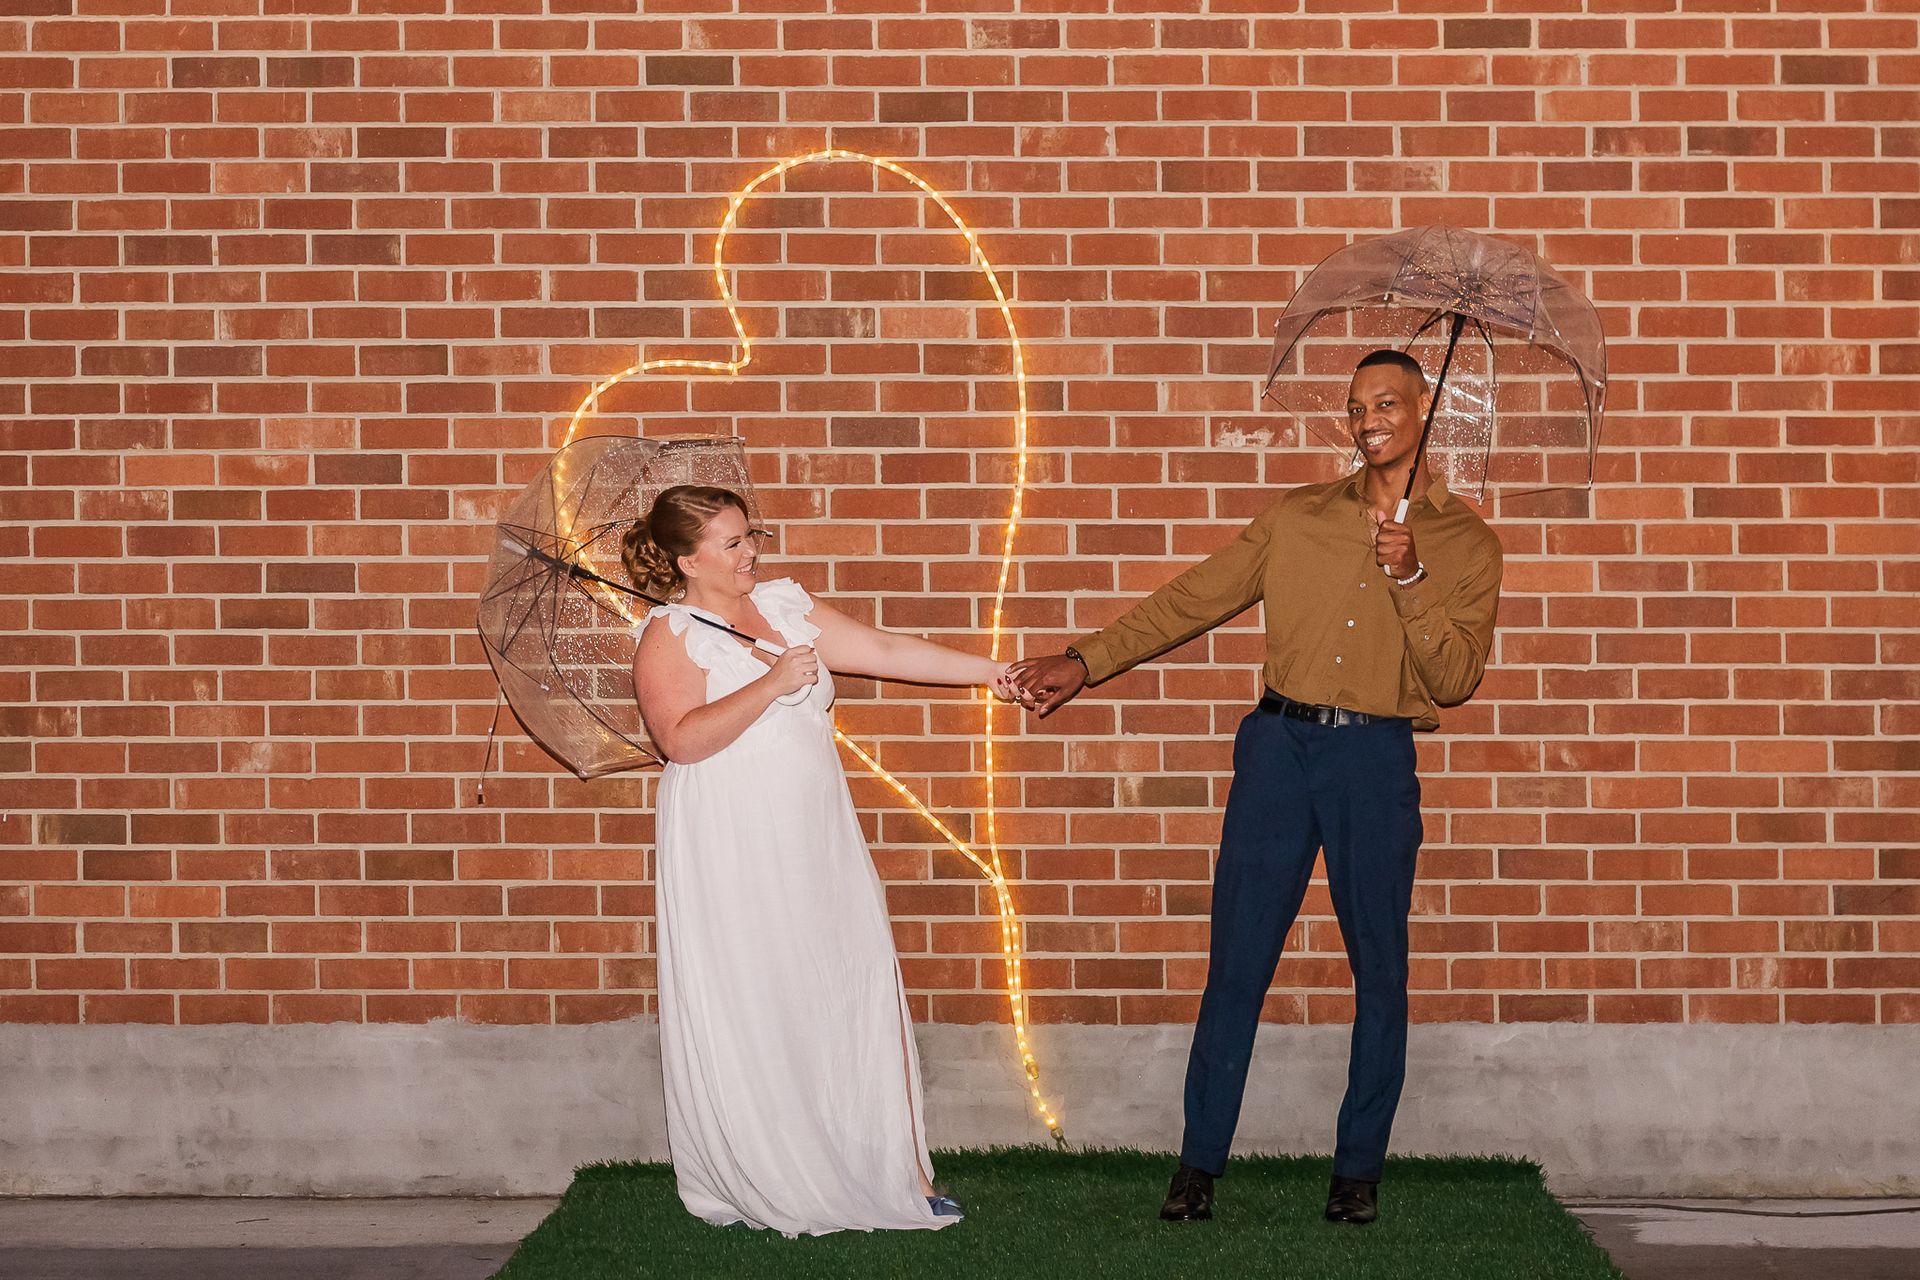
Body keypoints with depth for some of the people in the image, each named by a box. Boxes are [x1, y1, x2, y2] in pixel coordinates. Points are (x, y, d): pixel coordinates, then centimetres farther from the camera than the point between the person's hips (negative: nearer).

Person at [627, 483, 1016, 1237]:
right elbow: (682, 737, -20)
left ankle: (890, 1168, 9)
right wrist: (772, 683, -22)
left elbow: (886, 652, 9)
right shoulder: (670, 636, -6)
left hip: (817, 849, 5)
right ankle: (771, 1187, 16)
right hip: (735, 863, -5)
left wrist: (986, 671, 5)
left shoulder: (783, 604, 10)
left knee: (860, 994, 2)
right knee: (755, 1021, 2)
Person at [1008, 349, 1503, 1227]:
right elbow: (1193, 600, 10)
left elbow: (1455, 678, -4)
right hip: (1279, 743, 1)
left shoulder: (1466, 544, 5)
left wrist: (1410, 578, -17)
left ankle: (1358, 1169, 16)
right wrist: (1086, 662, 4)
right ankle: (1199, 1163, 8)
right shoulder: (1298, 517, 10)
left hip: (1375, 758, -1)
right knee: (1237, 962, 0)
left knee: (1380, 972, 5)